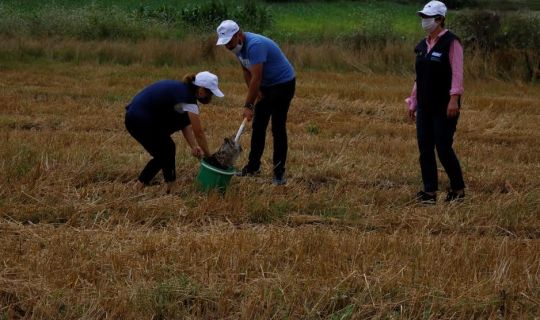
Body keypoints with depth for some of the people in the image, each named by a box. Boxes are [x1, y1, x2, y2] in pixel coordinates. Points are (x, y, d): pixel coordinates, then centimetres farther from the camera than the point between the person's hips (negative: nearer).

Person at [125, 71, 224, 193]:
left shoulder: (183, 90, 11)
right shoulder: (188, 98, -15)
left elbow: (185, 124, 10)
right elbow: (199, 133, -13)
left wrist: (194, 146, -1)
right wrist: (209, 157, -3)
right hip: (138, 120, -9)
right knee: (166, 152, 2)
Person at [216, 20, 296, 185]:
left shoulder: (255, 45, -32)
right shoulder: (238, 46, -3)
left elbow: (256, 78, -33)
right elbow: (246, 71, 10)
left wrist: (248, 105, -30)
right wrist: (254, 92, -2)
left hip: (283, 83, -9)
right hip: (266, 85, 9)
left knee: (278, 128, -10)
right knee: (258, 126, 9)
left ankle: (279, 173, -7)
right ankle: (253, 167, 17)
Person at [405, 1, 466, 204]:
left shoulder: (451, 42, -9)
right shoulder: (422, 46, 13)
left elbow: (457, 73, -15)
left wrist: (454, 99, -24)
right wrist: (413, 102, 17)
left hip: (444, 107, -7)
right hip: (425, 107, 7)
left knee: (443, 148, -7)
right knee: (425, 149, 3)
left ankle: (458, 189, 8)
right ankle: (430, 192, 8)